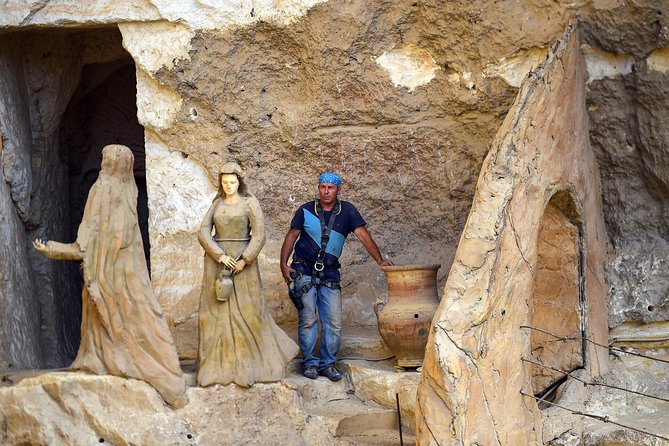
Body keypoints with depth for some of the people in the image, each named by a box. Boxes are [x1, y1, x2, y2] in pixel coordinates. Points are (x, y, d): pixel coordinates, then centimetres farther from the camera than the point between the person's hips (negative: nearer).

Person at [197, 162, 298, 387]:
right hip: (217, 262, 4)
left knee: (247, 311, -2)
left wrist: (244, 260, -17)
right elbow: (203, 233, 0)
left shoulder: (250, 203, -1)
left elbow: (259, 234, -8)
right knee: (218, 313, 2)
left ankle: (256, 363, 12)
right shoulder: (216, 204, 10)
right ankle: (220, 365, 6)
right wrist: (221, 256, -14)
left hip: (243, 262, -3)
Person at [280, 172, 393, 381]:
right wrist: (284, 264, -6)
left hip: (330, 274, 2)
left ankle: (328, 363, 8)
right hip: (305, 271, -1)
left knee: (334, 322, -2)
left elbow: (363, 235, -5)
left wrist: (379, 260, -14)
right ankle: (310, 362, 6)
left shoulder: (347, 211, 1)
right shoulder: (306, 210, 0)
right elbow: (291, 237, 4)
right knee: (307, 320, -2)